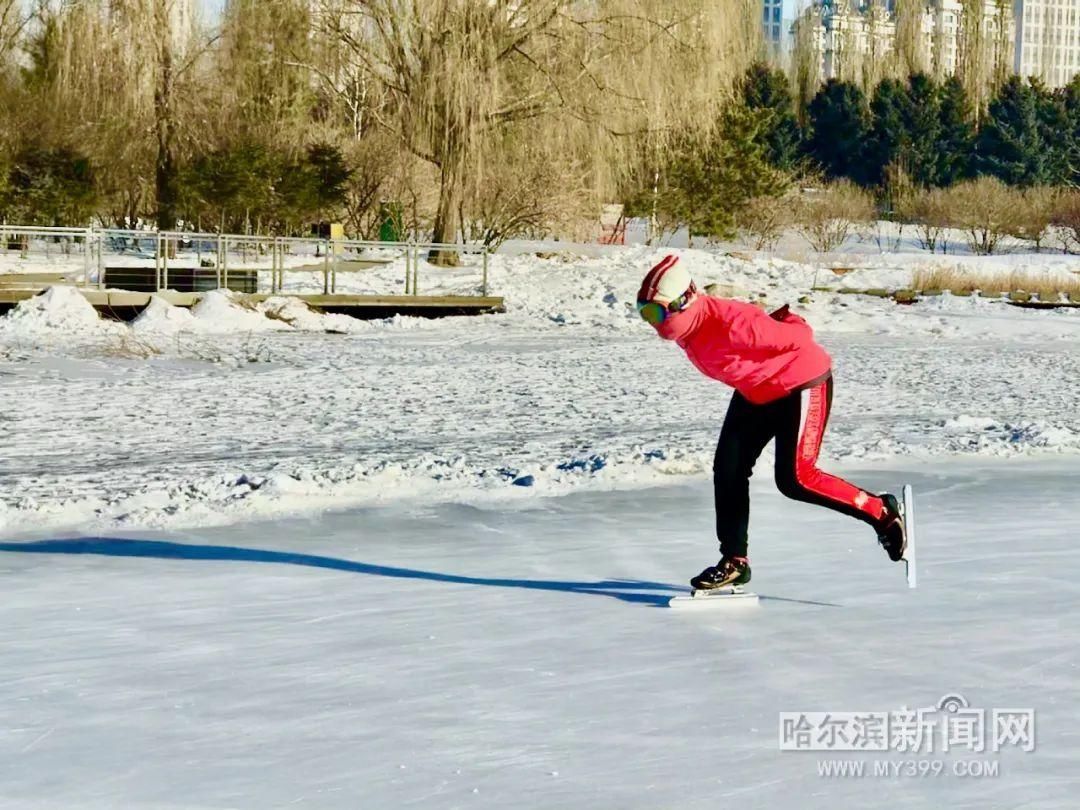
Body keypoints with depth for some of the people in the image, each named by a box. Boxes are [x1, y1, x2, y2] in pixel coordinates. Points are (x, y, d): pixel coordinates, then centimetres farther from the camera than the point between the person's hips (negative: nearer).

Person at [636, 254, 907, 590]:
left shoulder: (729, 324, -36)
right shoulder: (687, 327, -9)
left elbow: (800, 336, -26)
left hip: (802, 382, -9)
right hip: (756, 391, 9)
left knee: (795, 479, -13)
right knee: (728, 469, 1)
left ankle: (881, 512, 2)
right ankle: (734, 561, 10)